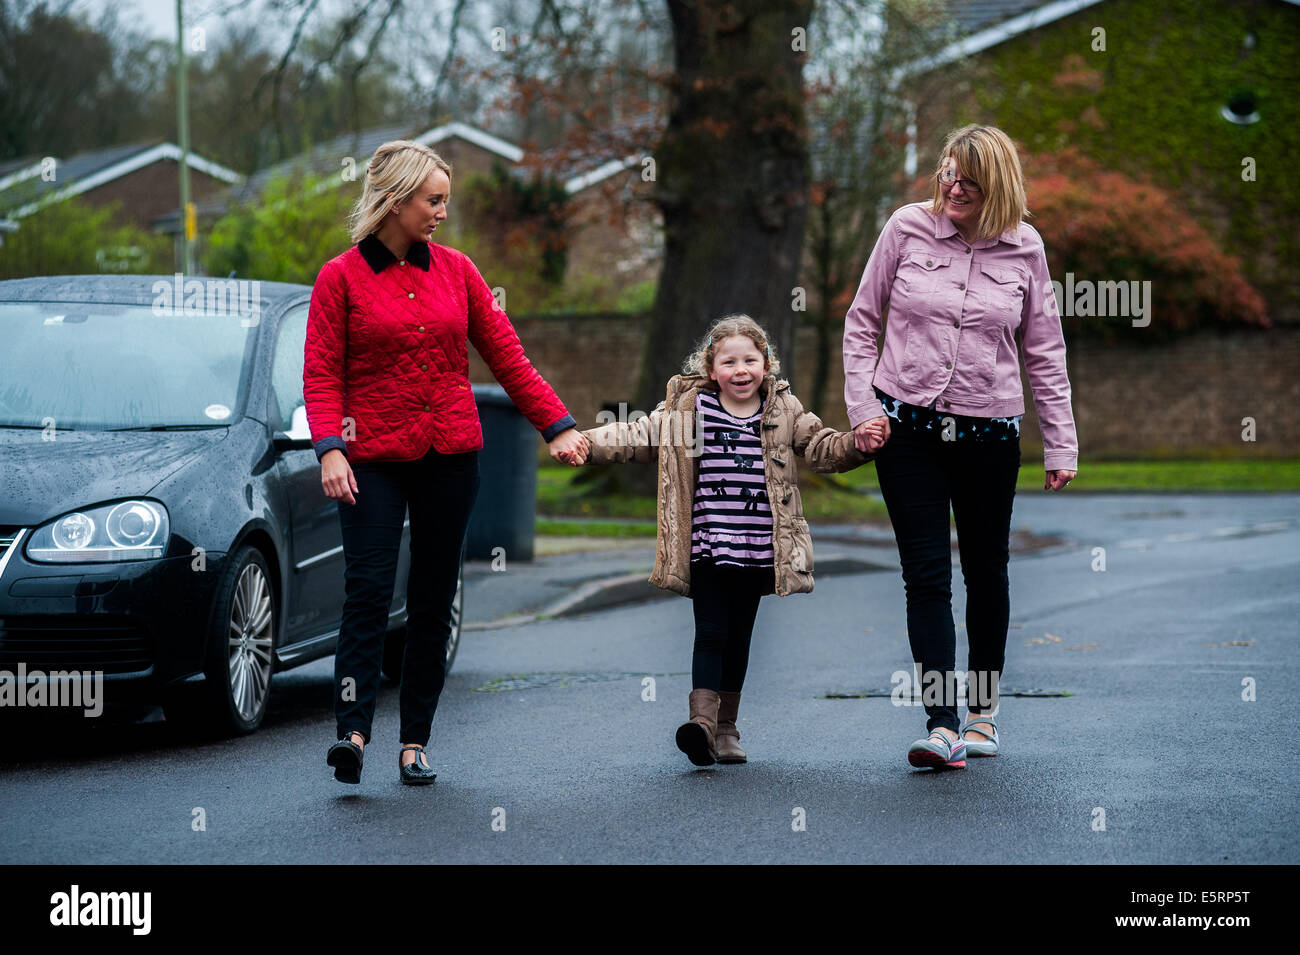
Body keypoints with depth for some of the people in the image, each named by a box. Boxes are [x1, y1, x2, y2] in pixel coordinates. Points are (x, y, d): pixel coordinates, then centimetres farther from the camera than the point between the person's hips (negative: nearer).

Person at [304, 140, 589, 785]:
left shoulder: (455, 270, 9)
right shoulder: (341, 278, 0)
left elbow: (506, 355, 11)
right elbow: (322, 375, -5)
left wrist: (557, 426, 6)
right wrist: (330, 449, -19)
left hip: (450, 458, 3)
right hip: (373, 461, -3)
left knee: (433, 600, 4)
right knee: (368, 589, -15)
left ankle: (415, 743, 9)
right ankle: (353, 731, -20)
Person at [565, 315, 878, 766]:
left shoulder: (784, 411, 7)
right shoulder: (687, 407, 2)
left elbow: (822, 448, 7)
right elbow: (639, 436, 2)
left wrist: (858, 443, -12)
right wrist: (587, 443, -10)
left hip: (757, 553, 2)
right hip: (707, 548, -2)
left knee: (738, 637, 11)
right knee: (711, 633, -11)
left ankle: (726, 728, 20)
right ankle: (702, 720, -20)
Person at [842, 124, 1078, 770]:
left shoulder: (1024, 249, 1)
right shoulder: (907, 229, -1)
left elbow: (1044, 353, 8)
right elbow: (861, 323, 6)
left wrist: (1061, 445, 6)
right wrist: (864, 409, -3)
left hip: (989, 433, 1)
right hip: (907, 425, -1)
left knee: (986, 572, 11)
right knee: (926, 574, -7)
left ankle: (983, 711, 27)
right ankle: (942, 727, -12)